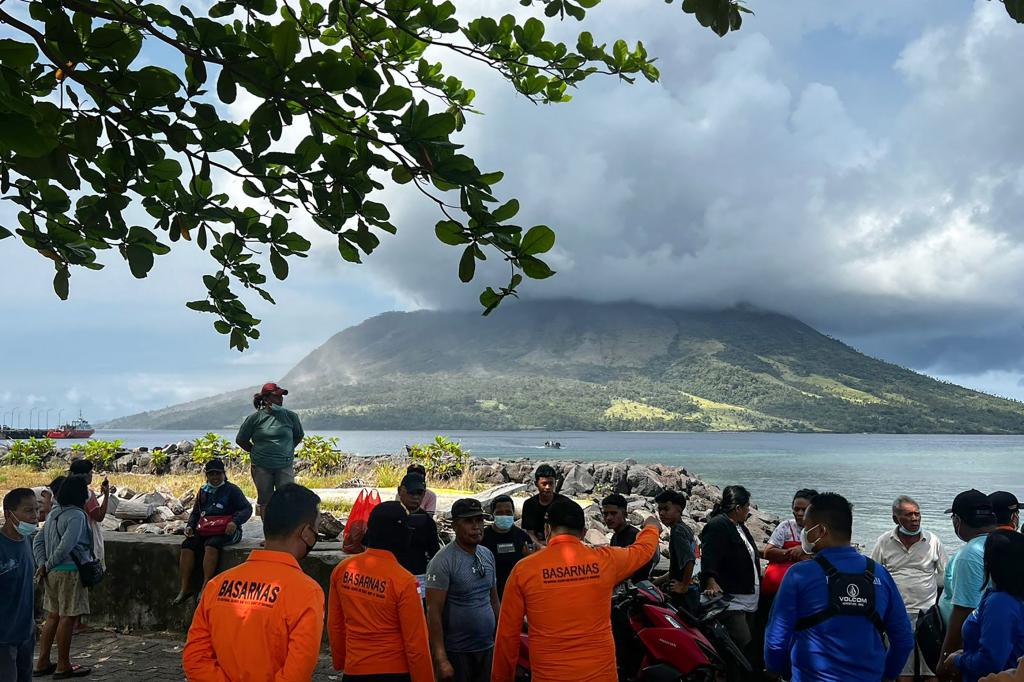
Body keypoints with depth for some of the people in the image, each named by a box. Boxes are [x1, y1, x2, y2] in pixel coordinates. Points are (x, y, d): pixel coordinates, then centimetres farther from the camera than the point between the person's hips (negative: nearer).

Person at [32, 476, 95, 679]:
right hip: (70, 572, -9)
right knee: (68, 618, -1)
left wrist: (42, 564, 5)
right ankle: (63, 666, 5)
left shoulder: (54, 513, 12)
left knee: (53, 616, 16)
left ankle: (42, 663, 22)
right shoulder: (76, 516, -15)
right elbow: (65, 546, -22)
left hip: (53, 573, 9)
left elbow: (38, 540, 14)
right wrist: (47, 566, -8)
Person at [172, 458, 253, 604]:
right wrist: (190, 526, 6)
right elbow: (195, 512, 26)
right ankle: (184, 588, -19)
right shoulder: (203, 491, 19)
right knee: (187, 545, -21)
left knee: (211, 544, -34)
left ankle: (205, 587, -31)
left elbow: (247, 508, -5)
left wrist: (235, 522, -22)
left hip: (226, 531, -5)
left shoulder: (232, 489, 2)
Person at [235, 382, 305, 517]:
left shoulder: (290, 416, 1)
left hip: (285, 466, 0)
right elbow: (241, 440, 8)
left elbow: (299, 436, 18)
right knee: (265, 500, 10)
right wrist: (256, 452, 7)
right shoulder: (255, 418, -4)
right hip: (261, 467, 0)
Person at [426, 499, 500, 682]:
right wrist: (441, 660, -19)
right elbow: (434, 612, -16)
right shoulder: (443, 561, -14)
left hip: (487, 649, 6)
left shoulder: (487, 555, 7)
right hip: (457, 652, -6)